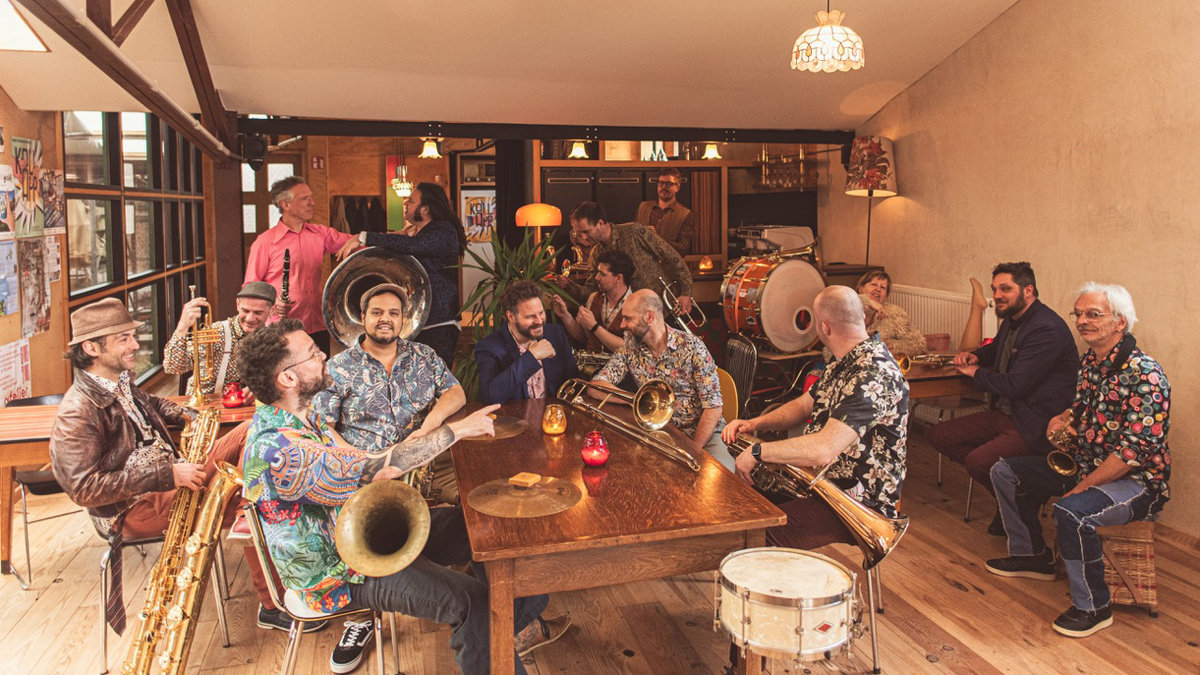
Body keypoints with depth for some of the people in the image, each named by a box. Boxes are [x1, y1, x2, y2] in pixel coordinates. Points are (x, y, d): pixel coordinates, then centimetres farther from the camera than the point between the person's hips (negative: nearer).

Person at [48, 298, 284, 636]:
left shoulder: (122, 382, 8)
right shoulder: (76, 413, -19)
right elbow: (85, 489, -25)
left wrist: (185, 415, 12)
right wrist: (167, 475, -28)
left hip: (174, 479, 9)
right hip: (133, 509, -9)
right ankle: (272, 607, -9)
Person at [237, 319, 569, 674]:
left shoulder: (302, 415, 3)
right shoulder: (275, 448, -31)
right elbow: (374, 470, -34)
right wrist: (457, 429, -27)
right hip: (336, 573, -10)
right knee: (473, 600, -24)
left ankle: (521, 627, 23)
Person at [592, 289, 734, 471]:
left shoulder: (691, 346, -9)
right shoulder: (629, 348, 2)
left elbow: (713, 406, -10)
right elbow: (595, 388, -5)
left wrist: (693, 450, -19)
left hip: (702, 432, -3)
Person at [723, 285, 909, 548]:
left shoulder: (874, 374, -27)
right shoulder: (844, 364, 8)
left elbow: (823, 450, -35)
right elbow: (804, 405, 19)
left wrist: (757, 452, -23)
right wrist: (754, 424, 2)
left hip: (860, 504, -10)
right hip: (825, 481, 10)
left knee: (767, 531, -25)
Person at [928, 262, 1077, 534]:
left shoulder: (1047, 329, -20)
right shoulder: (1012, 320, 11)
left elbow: (1015, 385, -23)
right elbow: (995, 349, 35)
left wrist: (975, 372, -5)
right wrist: (974, 356, 10)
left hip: (1035, 425, -10)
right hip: (1004, 414, 10)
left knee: (977, 461, -28)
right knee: (939, 435, 2)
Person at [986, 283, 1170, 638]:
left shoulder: (1144, 375, -24)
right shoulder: (1089, 361, 4)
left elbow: (1133, 450, -28)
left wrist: (1081, 487, -25)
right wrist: (1063, 420, -2)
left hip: (1135, 480, -9)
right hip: (1083, 464, 10)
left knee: (1072, 511, -37)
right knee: (1006, 472, 10)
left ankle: (1094, 608, -13)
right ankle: (1032, 555, 28)